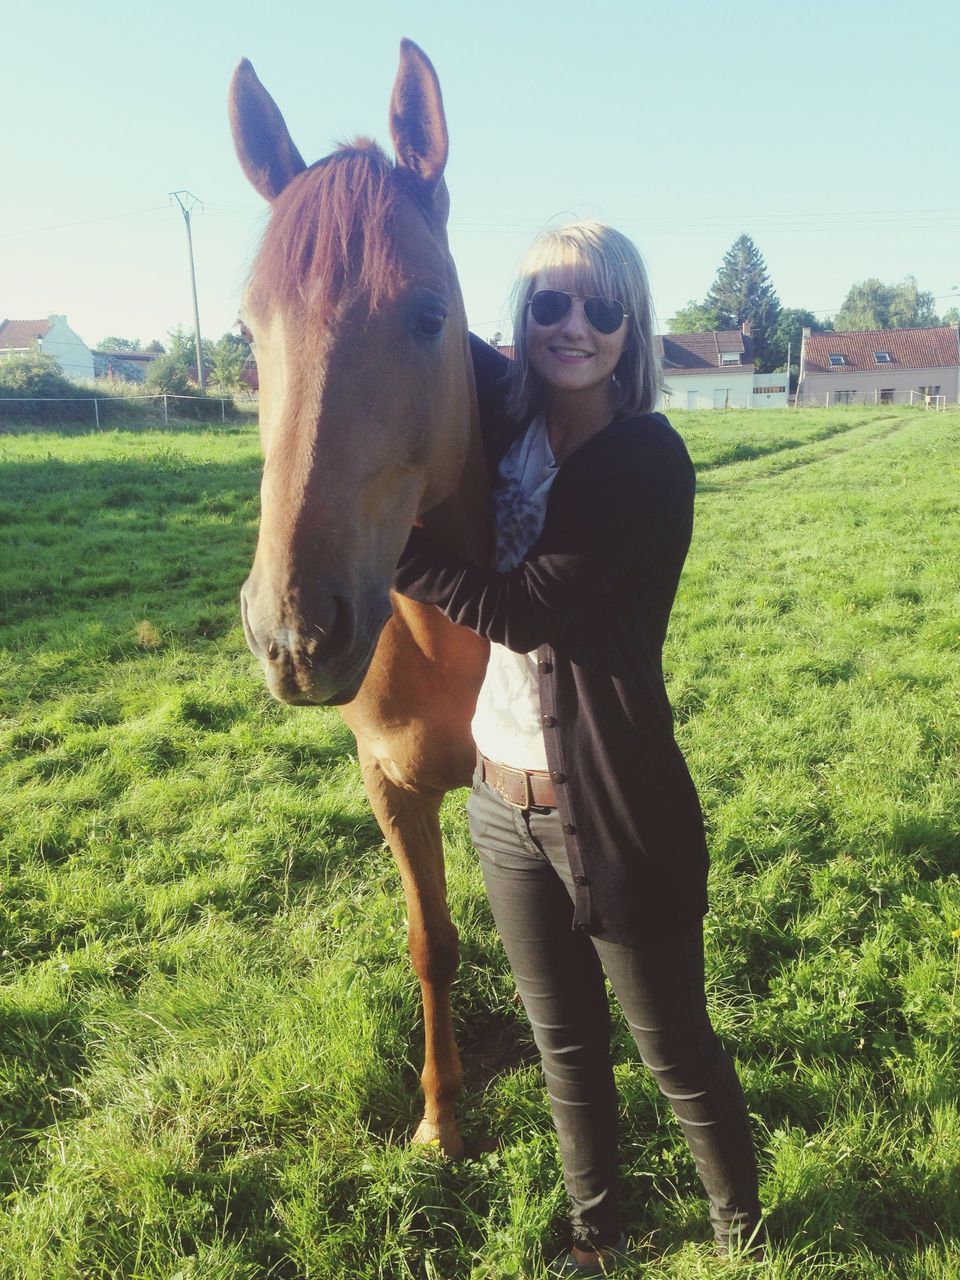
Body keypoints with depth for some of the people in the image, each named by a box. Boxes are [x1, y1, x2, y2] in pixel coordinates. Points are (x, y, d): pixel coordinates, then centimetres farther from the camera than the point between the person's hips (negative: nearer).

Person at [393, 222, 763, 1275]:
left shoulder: (651, 460, -17)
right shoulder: (503, 424, 1)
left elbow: (523, 611, -24)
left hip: (616, 812, -5)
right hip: (501, 804, 6)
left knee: (676, 1053, 16)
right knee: (565, 1047, 23)